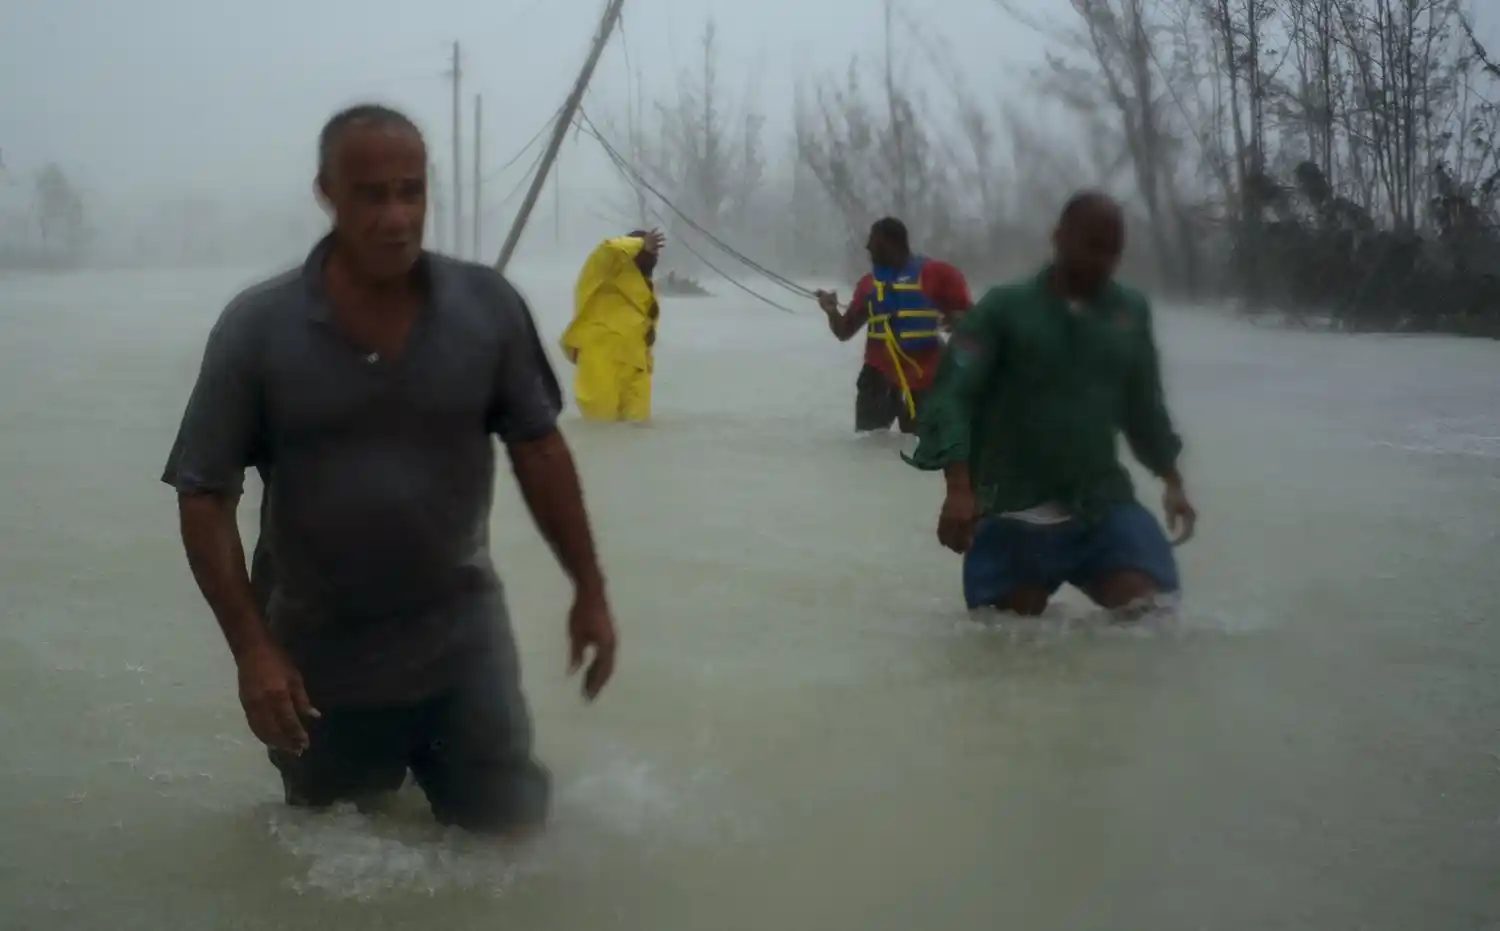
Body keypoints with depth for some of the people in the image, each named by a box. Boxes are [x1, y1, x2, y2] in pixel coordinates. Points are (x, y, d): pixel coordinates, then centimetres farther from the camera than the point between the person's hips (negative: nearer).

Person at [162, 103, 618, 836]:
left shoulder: (488, 306, -10)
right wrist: (252, 649, -18)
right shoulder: (256, 327, -15)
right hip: (319, 658, 0)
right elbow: (204, 496, -11)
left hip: (461, 637, 1)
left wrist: (588, 592, 1)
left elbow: (538, 450, 0)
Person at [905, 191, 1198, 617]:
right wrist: (959, 489, -26)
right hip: (1014, 514, -3)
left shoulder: (1131, 311, 8)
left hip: (1103, 505, 3)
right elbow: (951, 395, -14)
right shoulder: (1004, 308, -7)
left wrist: (1172, 481, 19)